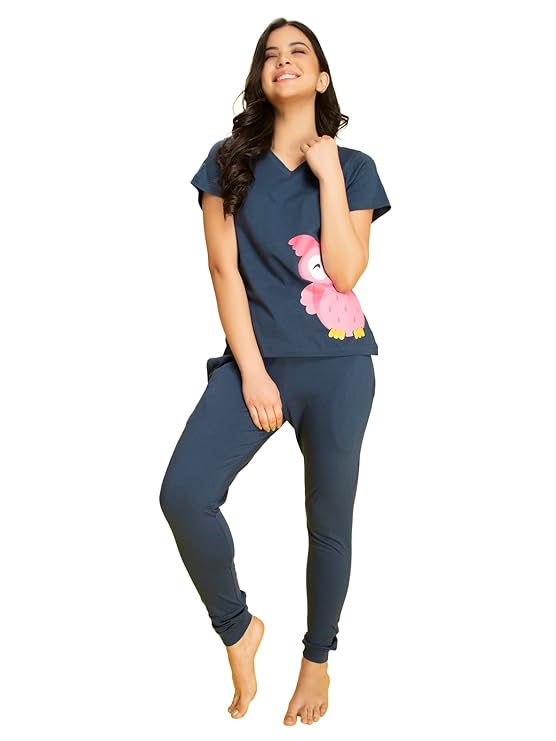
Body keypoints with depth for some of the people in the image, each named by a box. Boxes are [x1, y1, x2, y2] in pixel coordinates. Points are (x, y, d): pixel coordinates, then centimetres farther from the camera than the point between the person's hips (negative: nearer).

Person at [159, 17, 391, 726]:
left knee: (329, 519, 7)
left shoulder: (353, 167, 6)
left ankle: (317, 660, 30)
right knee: (184, 494, -18)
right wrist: (251, 372, -8)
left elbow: (344, 273, -7)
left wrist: (328, 175, -7)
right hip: (255, 358, 0)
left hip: (338, 366, 0)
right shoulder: (230, 161, 6)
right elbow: (224, 270, -1)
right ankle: (238, 628, 7)